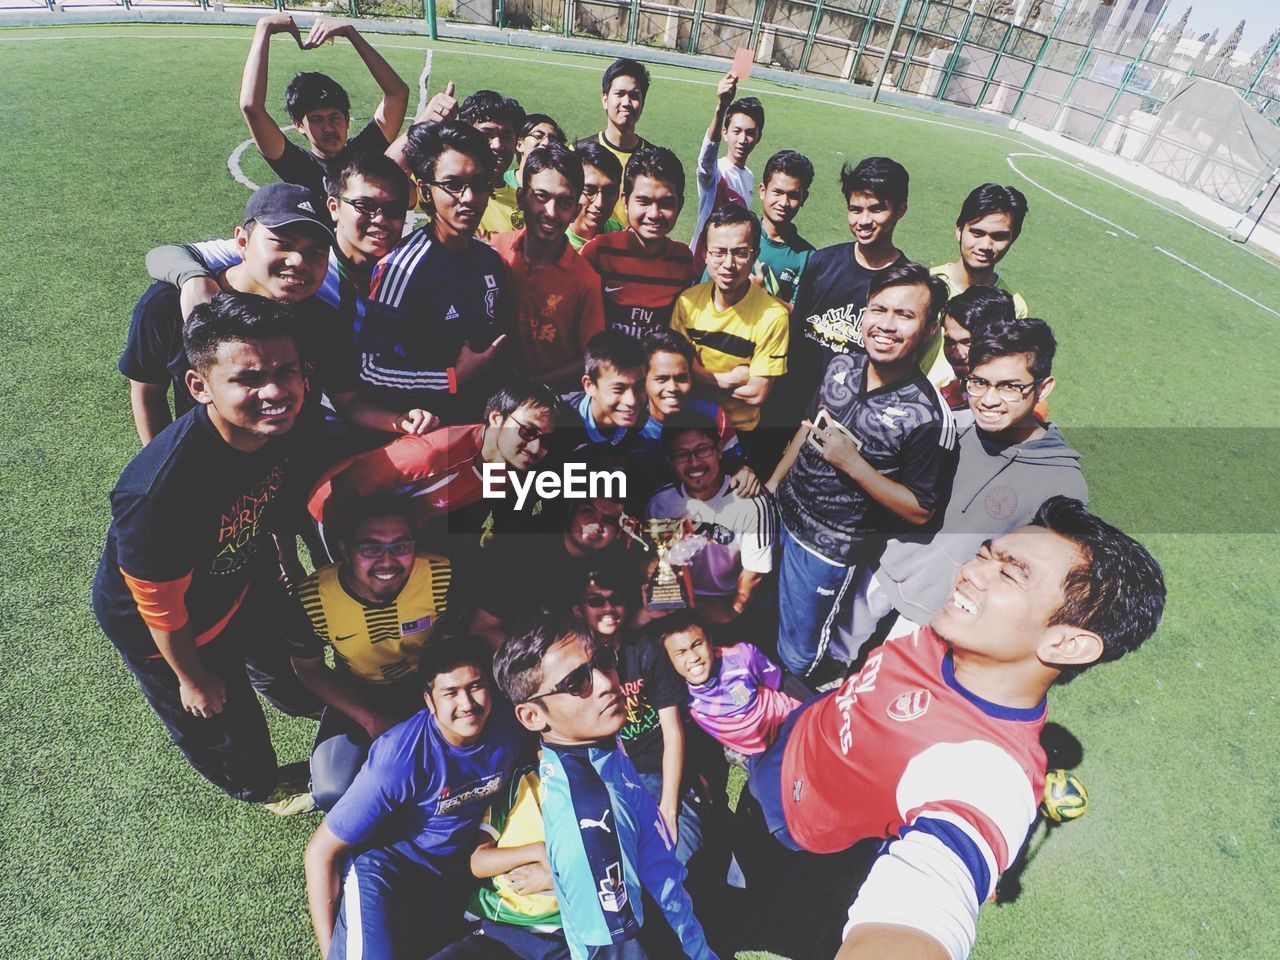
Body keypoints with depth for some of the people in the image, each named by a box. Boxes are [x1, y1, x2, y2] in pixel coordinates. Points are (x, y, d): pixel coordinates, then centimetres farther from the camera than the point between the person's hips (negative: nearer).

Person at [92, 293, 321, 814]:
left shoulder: (282, 422, -27)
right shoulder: (157, 493, -44)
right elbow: (161, 609, -26)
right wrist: (193, 680, -9)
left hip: (243, 576, 5)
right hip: (168, 627, -4)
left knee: (282, 657, 32)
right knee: (223, 726, 22)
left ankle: (310, 703, 69)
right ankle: (259, 787, 57)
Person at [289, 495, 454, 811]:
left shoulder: (443, 577, -28)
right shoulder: (312, 598, -25)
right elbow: (309, 668, -7)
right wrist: (370, 719, -16)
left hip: (427, 684, 0)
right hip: (356, 693, 1)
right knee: (332, 793, -17)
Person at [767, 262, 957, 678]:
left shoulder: (928, 416, -24)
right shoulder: (841, 366, -6)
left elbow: (920, 510, -18)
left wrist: (852, 463, -27)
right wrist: (773, 483, 12)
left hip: (829, 546, -5)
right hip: (783, 513, 6)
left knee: (796, 654, 13)